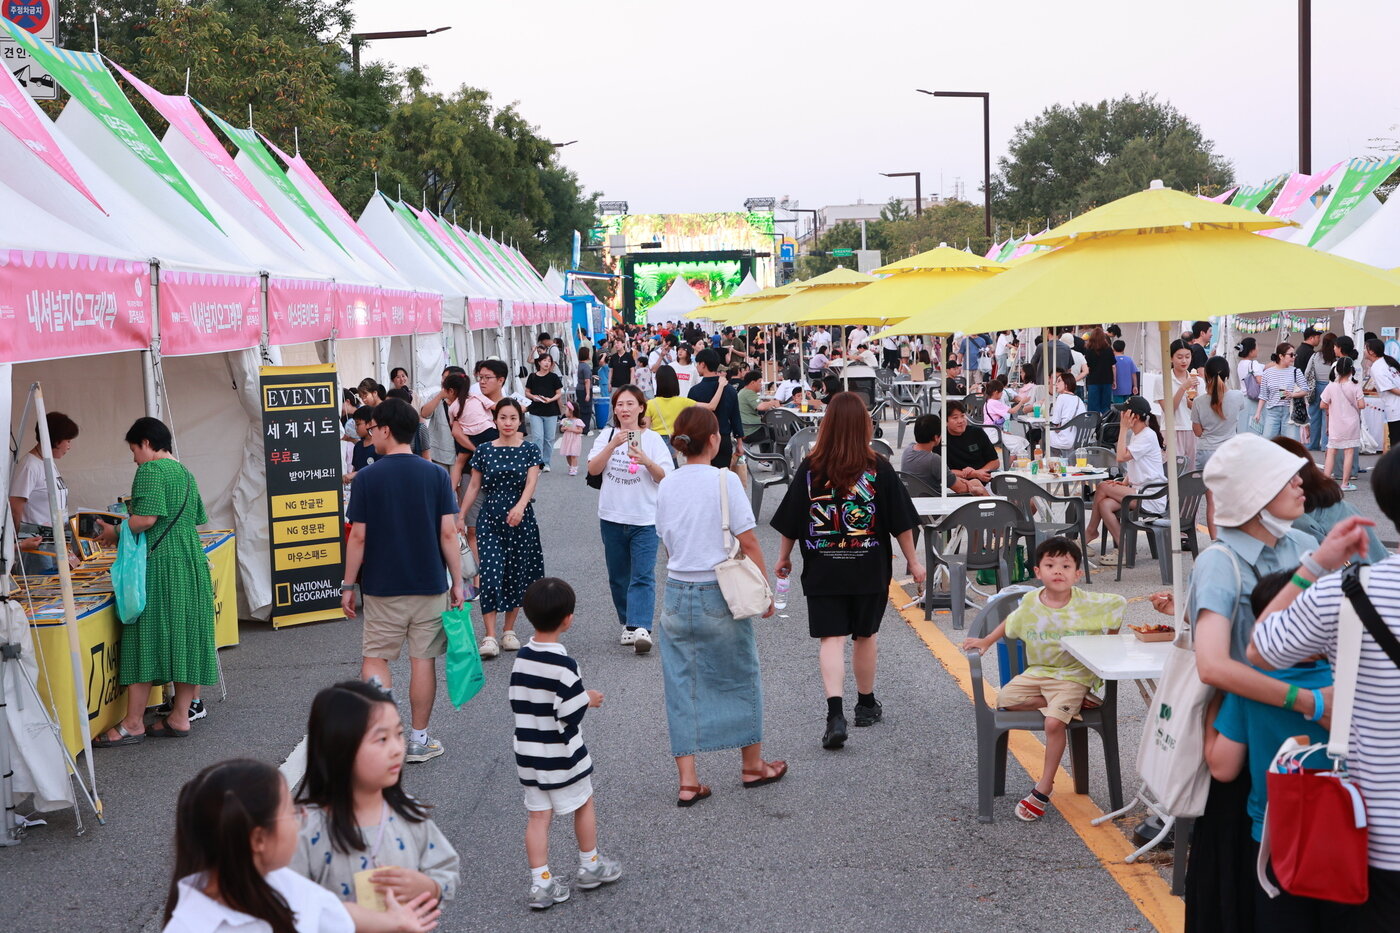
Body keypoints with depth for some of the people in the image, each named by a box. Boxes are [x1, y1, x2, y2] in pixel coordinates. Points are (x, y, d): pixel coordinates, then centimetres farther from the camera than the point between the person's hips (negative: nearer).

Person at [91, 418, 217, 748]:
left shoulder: (151, 470, -9)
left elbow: (147, 518, -20)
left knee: (145, 638, -4)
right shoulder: (185, 472, 18)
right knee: (186, 636, 8)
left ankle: (133, 724, 0)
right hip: (192, 562, 9)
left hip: (159, 564, -9)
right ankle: (180, 717, 12)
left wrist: (115, 532, -3)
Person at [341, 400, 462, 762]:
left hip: (382, 586, -1)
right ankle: (419, 739, 15)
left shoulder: (367, 478, -8)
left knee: (375, 657, 10)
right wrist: (457, 582, 2)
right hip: (430, 583, 2)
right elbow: (448, 533, -5)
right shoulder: (436, 474, -3)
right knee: (423, 659, 9)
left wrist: (348, 585, 2)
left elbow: (358, 537, -7)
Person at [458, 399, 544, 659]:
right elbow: (474, 486, 11)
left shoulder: (529, 450, 1)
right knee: (490, 574, -10)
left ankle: (509, 631, 22)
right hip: (489, 519, 0)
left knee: (516, 575, 6)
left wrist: (520, 506, -29)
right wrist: (460, 516, 9)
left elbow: (531, 483, -12)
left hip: (520, 519, 0)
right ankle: (490, 637, -10)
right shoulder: (484, 450, 5)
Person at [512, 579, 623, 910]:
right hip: (561, 756, -5)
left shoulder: (521, 658, -2)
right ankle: (589, 865, 31)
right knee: (584, 804, 16)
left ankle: (541, 883, 9)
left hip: (528, 753, 5)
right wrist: (588, 699, -3)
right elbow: (570, 716, -22)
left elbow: (517, 703, 6)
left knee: (538, 815, 9)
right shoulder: (564, 665, -22)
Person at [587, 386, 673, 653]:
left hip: (645, 519, -3)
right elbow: (593, 469, -7)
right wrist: (613, 445, -18)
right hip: (612, 518, 3)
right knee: (618, 577, 11)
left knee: (643, 576, -12)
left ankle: (641, 628, -20)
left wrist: (646, 461, -22)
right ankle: (627, 624, 23)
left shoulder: (652, 439, 0)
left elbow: (665, 478, -4)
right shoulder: (607, 436, 5)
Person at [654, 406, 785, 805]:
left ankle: (688, 782, 9)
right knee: (741, 678, 14)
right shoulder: (725, 480, -11)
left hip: (676, 595, 4)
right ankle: (752, 765, 28)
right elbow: (749, 543, -10)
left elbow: (667, 544, 9)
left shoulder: (666, 485, 3)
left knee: (682, 687, 9)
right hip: (720, 595, -4)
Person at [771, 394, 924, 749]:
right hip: (869, 569, 1)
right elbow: (900, 522, -2)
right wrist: (913, 561, 9)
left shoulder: (810, 468, -5)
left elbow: (790, 521, 2)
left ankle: (835, 713, -18)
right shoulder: (879, 468, -6)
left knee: (832, 639, -2)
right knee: (865, 636, 16)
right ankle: (866, 705, 31)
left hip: (823, 570, -1)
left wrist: (783, 558, 17)